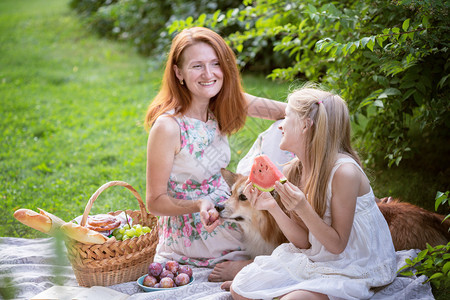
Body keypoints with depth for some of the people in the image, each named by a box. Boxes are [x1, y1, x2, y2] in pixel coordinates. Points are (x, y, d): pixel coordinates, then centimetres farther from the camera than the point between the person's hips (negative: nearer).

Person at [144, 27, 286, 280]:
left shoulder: (221, 106, -6)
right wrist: (198, 205, -35)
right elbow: (156, 202, -18)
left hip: (226, 212, 7)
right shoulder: (167, 126, -25)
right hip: (192, 234, -7)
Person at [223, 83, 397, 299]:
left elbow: (337, 245, -21)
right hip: (314, 258, 6)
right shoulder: (292, 171, -5)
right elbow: (304, 241, -4)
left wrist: (303, 209, -35)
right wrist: (272, 207, -17)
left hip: (355, 270, -5)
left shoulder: (344, 172, -26)